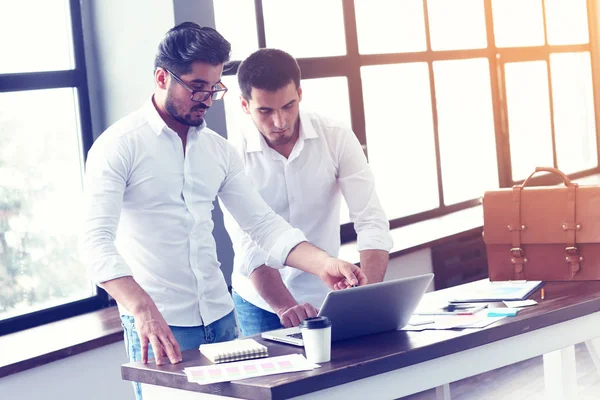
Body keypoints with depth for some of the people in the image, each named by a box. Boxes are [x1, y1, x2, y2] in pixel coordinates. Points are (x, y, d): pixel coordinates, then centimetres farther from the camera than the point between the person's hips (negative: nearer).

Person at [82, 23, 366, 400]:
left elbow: (264, 224, 7)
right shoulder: (120, 146, -9)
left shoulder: (219, 150, 10)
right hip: (159, 326, -6)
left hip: (221, 318, 6)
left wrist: (324, 264, -10)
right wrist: (143, 310, -34)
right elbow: (98, 241, -19)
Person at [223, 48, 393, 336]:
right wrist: (286, 308, -34)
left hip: (326, 297, 1)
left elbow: (371, 221, -15)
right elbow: (249, 246, -19)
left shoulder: (336, 138, -11)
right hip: (261, 302, -1)